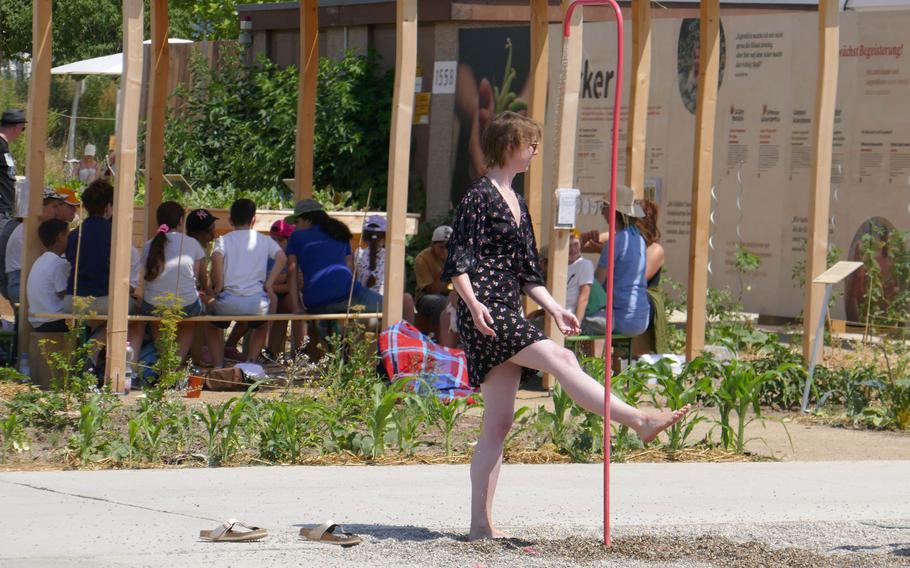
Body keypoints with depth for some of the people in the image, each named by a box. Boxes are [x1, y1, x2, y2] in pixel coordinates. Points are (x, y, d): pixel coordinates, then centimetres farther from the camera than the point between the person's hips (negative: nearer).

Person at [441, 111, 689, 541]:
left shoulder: (516, 201, 22)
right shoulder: (480, 197, -5)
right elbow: (457, 263, -13)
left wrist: (553, 308, 14)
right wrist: (472, 304, -27)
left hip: (508, 313, 9)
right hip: (485, 312, -9)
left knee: (498, 425, 4)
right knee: (559, 359, -23)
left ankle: (481, 524, 3)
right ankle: (639, 420, -28)